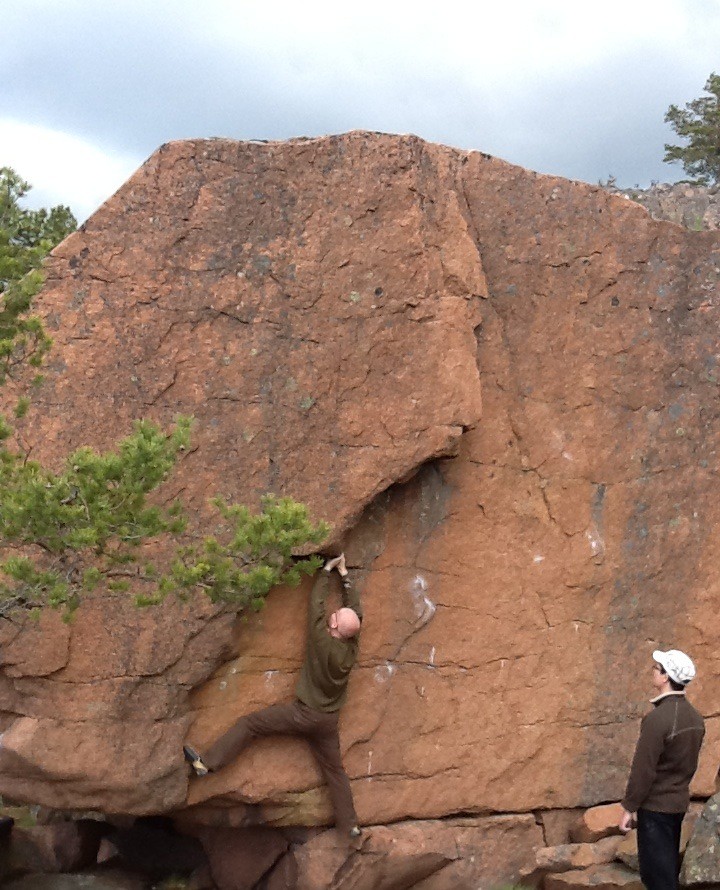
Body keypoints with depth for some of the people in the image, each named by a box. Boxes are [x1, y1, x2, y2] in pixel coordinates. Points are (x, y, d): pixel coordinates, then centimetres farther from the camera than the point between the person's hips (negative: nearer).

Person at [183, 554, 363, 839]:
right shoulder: (351, 648, -7)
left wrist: (326, 572, 0)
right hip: (329, 720, 6)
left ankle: (207, 762, -9)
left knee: (249, 723, -2)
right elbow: (357, 610, 7)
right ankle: (350, 825, 19)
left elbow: (316, 604, -12)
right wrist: (344, 575, 11)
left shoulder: (323, 642, -21)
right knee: (334, 770, 16)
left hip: (304, 713, -6)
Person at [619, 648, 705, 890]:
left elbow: (642, 770, -21)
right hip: (679, 802, 8)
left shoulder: (657, 719, -23)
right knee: (669, 868, 18)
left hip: (655, 806, -8)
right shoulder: (694, 717, 2)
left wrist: (629, 807, -12)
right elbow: (690, 763, 11)